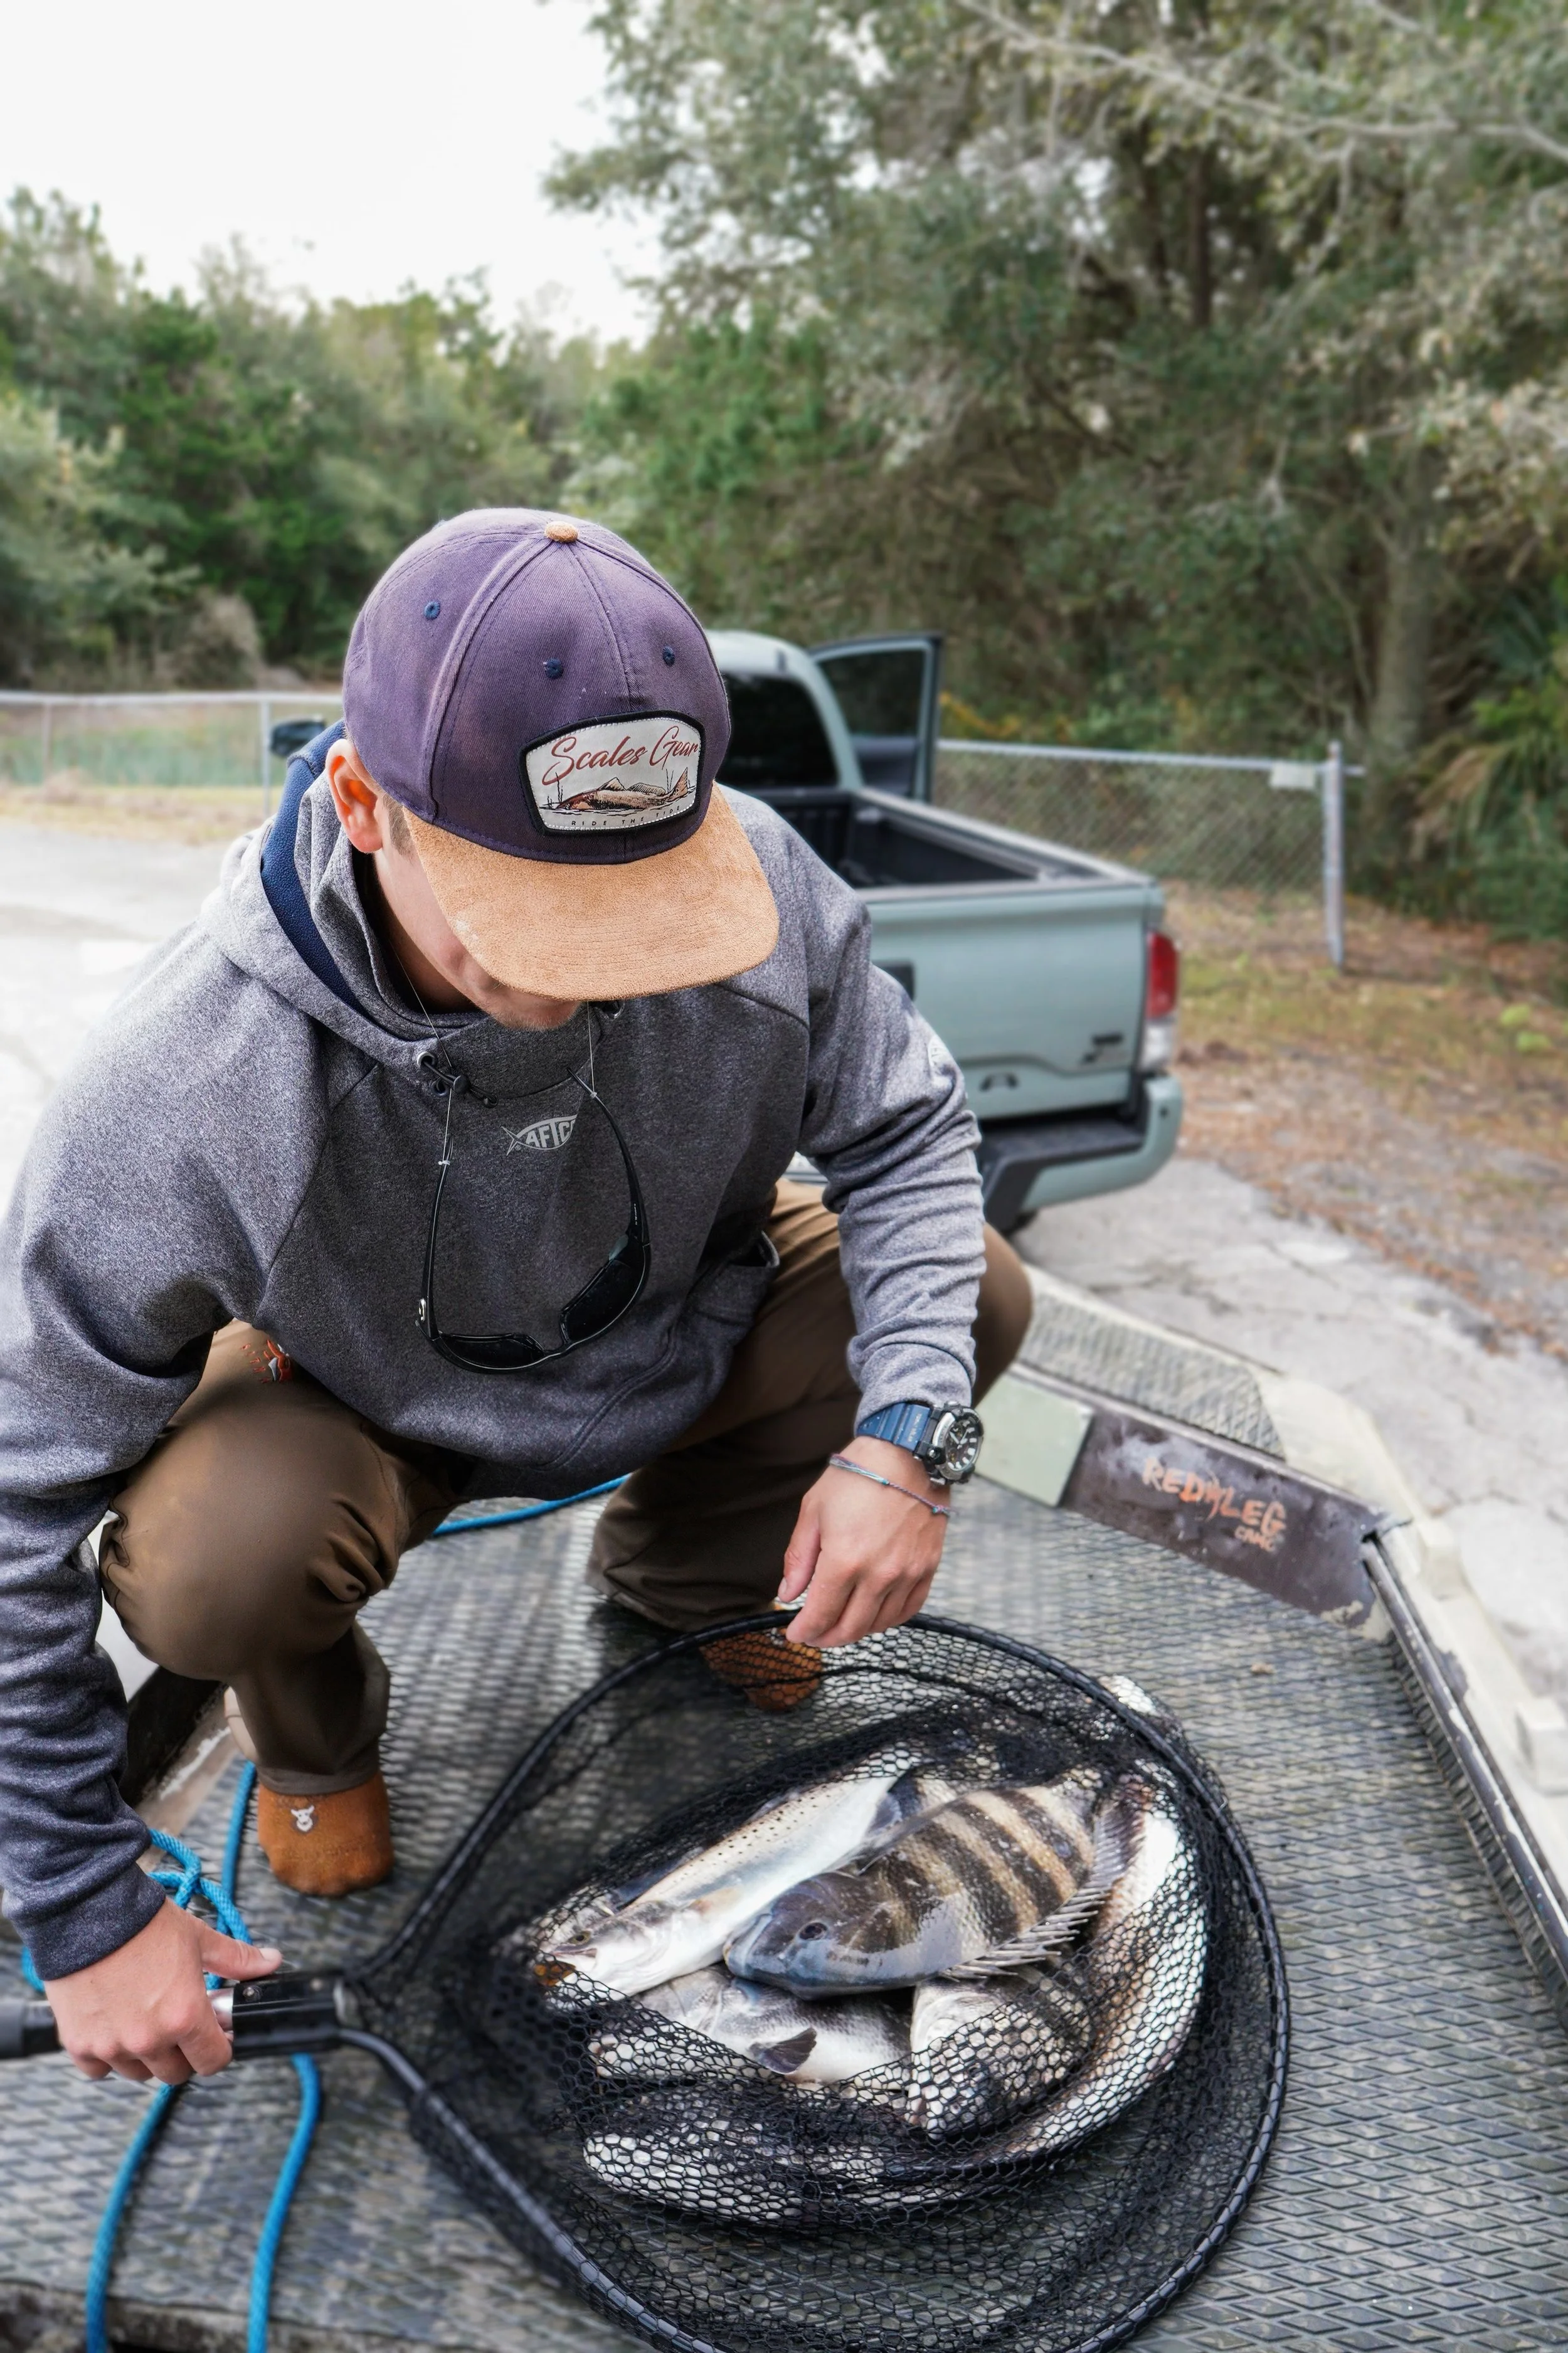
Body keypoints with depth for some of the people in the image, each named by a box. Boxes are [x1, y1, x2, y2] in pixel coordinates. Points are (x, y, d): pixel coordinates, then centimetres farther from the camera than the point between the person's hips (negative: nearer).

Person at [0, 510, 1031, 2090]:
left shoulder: (758, 885, -28)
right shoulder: (181, 1092, -36)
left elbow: (906, 1125, -11)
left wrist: (904, 1431, -27)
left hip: (678, 1329, 4)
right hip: (361, 1388, -3)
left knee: (976, 1300, -15)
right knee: (210, 1561, -34)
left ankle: (682, 1581, 13)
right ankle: (312, 1730, 7)